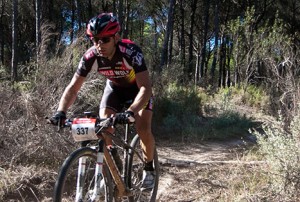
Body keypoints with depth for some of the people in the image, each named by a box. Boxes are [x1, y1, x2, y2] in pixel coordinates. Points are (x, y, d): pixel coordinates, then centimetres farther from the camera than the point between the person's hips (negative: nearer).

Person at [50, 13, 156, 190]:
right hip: (115, 87, 3)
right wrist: (61, 112, -41)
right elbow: (73, 87, -24)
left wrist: (130, 112, -61)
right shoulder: (91, 56, -27)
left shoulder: (131, 52, -38)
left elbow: (145, 88, -45)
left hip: (139, 88, -3)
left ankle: (149, 169, 7)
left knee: (143, 129, -20)